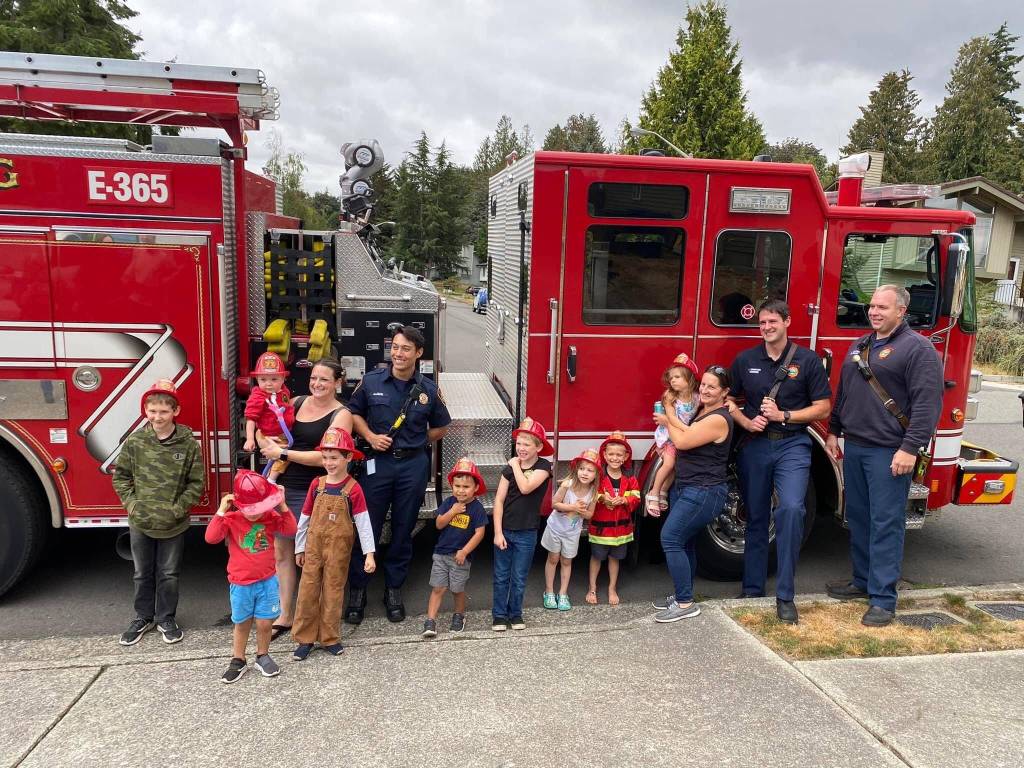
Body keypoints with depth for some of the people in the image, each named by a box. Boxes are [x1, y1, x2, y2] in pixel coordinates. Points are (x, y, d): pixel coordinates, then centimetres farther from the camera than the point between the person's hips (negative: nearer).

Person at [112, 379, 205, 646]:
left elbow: (197, 482, -5)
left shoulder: (188, 444, -10)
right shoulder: (134, 441, -5)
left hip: (173, 525, -1)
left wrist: (179, 508, -13)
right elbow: (121, 476, 4)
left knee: (168, 574, 12)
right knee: (143, 573, 17)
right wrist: (131, 503, -6)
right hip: (140, 523, 2)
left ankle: (167, 618, 29)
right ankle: (143, 617, 34)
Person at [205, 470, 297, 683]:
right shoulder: (231, 519, -10)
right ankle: (238, 660, 30)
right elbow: (211, 538, -22)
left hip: (267, 581, 1)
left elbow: (291, 530, -11)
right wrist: (221, 511, -25)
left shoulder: (271, 517, -4)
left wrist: (282, 506, -17)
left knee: (264, 623, 7)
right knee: (242, 624, 13)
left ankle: (263, 656, 28)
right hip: (240, 583, -1)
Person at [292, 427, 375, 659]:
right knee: (308, 590, 5)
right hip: (314, 545, 3)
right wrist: (300, 548, 11)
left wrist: (369, 554, -17)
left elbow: (363, 522, -13)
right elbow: (305, 518, 7)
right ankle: (305, 638, 17)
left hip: (339, 547, -3)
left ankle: (329, 638, 20)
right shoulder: (316, 484, -1)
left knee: (333, 591, 7)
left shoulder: (353, 488, -11)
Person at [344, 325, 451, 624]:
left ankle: (394, 589, 25)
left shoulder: (429, 389, 0)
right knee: (368, 527, 3)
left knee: (403, 530, 10)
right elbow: (354, 412, 10)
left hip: (413, 465, 1)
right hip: (377, 463, -1)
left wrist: (414, 442, 4)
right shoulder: (371, 381, -1)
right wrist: (370, 436, -6)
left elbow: (440, 427, 13)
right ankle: (357, 589, 17)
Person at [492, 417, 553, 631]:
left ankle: (515, 614, 27)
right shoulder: (509, 468, -1)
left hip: (526, 533, -2)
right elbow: (499, 500, -4)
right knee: (501, 576, 9)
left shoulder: (543, 467, -8)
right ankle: (499, 615, 22)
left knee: (519, 578, 10)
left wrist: (516, 465, -12)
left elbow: (526, 487, -25)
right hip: (504, 530, 2)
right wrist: (498, 532, -9)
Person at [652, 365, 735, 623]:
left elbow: (682, 441, -18)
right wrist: (671, 418, -11)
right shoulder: (702, 411, 13)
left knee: (670, 539, -13)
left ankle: (685, 604, -7)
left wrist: (668, 422, -2)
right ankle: (682, 595, 26)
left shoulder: (718, 419, -18)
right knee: (683, 542, 14)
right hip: (686, 489, 10)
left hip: (704, 493, -10)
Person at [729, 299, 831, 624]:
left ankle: (785, 595, -9)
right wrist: (747, 422, -8)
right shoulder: (744, 360, 6)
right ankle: (753, 589, 23)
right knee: (755, 517, 10)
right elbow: (729, 401, 11)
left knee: (791, 509, -20)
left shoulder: (807, 360, 0)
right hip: (754, 445, 3)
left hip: (793, 445, -2)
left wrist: (783, 415, -12)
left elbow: (822, 407, 1)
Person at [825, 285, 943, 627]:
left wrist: (910, 448, -20)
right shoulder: (859, 346, 15)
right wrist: (834, 431, 20)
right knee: (858, 517, 15)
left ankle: (883, 598, 3)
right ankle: (862, 580, 28)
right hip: (854, 447, 8)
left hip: (889, 452, -7)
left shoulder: (917, 348, -9)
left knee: (886, 522, -3)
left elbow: (927, 403, -15)